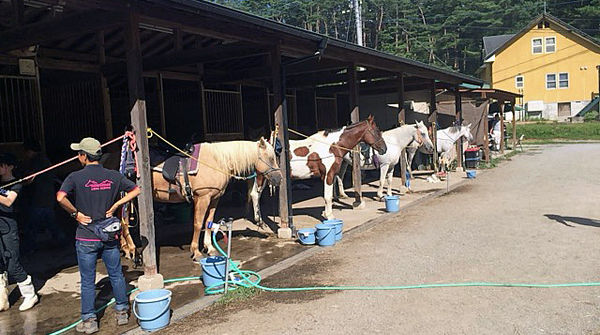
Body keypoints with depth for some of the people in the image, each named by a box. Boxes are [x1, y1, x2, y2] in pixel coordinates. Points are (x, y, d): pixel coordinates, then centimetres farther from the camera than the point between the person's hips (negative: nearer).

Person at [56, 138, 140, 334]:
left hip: (86, 238, -3)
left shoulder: (75, 177, -11)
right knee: (116, 275, 15)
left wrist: (75, 213, -11)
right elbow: (136, 190, 4)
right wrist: (115, 205, 2)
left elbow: (60, 197, -25)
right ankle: (122, 313, 25)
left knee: (87, 281, 9)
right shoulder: (113, 176, 0)